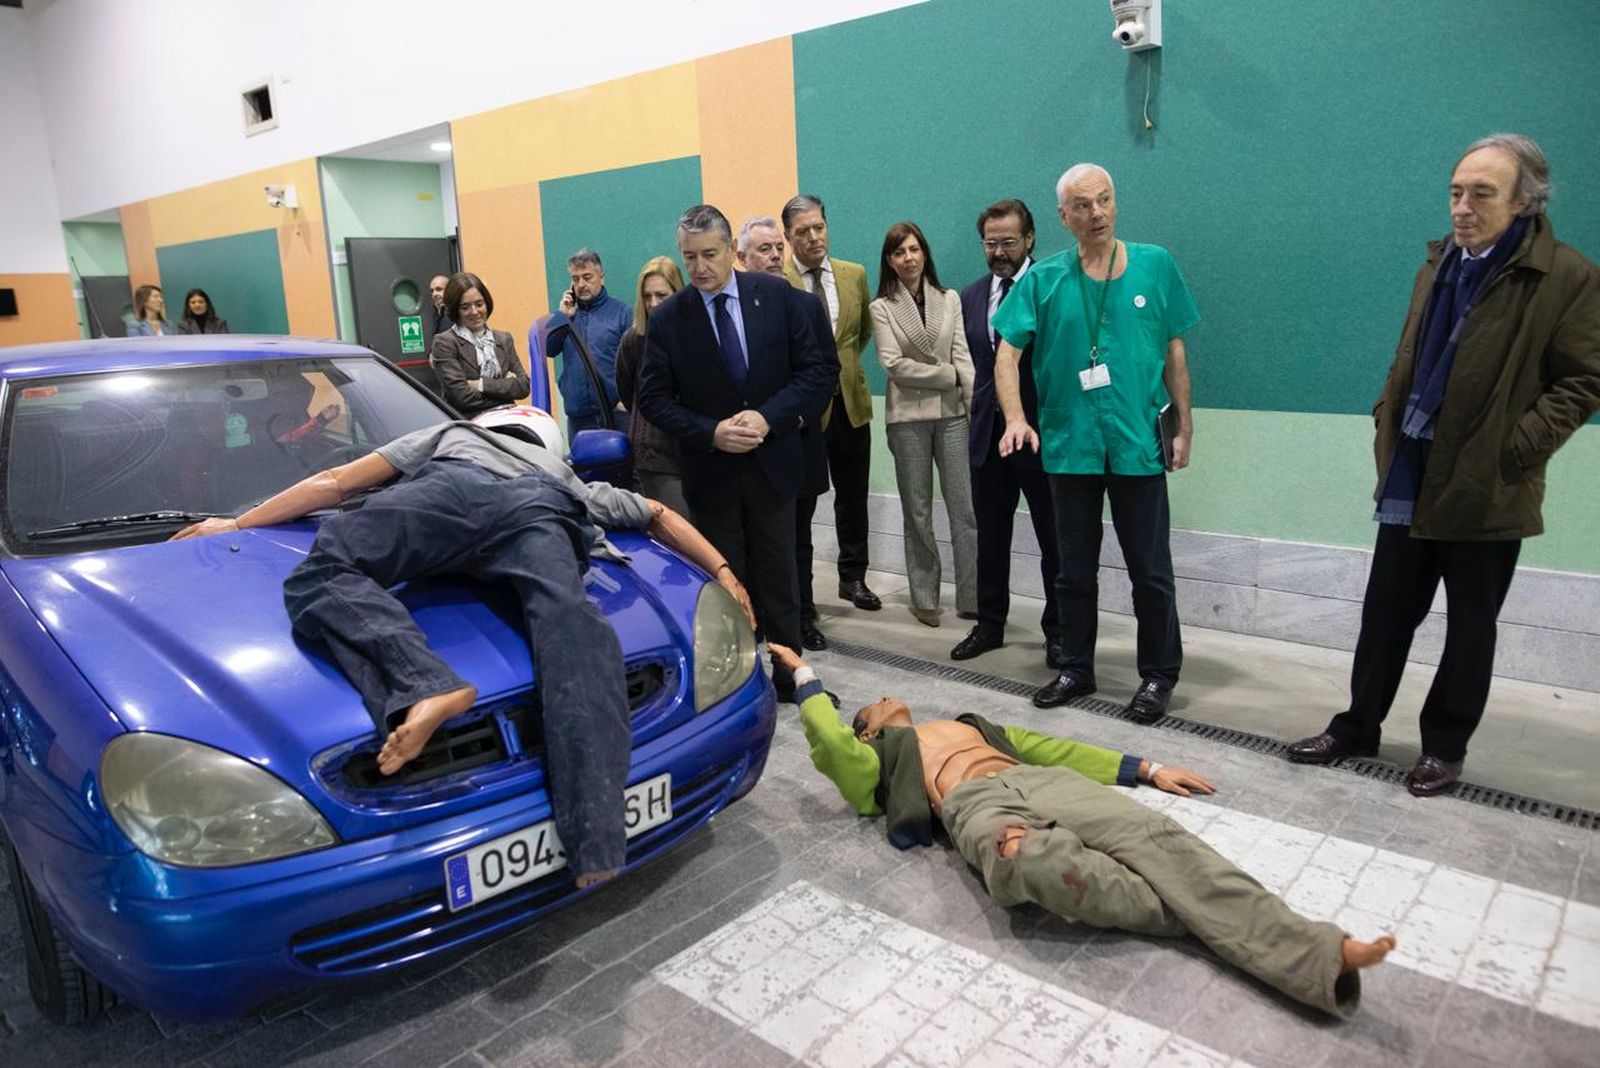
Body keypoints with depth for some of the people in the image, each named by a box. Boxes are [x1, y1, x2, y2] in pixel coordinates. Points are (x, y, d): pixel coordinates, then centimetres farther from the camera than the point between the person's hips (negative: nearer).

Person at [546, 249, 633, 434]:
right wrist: (562, 316, -4)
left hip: (616, 410, -3)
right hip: (578, 413, 4)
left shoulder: (621, 312, 1)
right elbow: (547, 349, 4)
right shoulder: (566, 312, 14)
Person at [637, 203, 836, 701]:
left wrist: (768, 417, -17)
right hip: (710, 472, 0)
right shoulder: (667, 318, -4)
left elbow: (818, 371, -4)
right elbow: (653, 397, -3)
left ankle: (790, 676, 26)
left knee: (778, 580, 11)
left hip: (772, 464, 1)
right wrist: (711, 432, -17)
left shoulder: (778, 296, -3)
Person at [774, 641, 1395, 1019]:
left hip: (1042, 782, 4)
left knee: (1156, 839, -26)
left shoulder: (967, 724, 41)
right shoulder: (877, 756, 28)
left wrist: (1147, 769, 28)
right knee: (1040, 860, -41)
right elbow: (829, 744, 5)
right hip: (975, 804, -4)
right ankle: (1206, 920, -26)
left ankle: (1315, 955, -42)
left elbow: (1054, 748, 35)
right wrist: (806, 678, 21)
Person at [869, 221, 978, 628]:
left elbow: (963, 357, 1)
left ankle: (972, 597, 5)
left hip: (952, 412, 1)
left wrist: (976, 408, -10)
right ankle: (924, 598, 17)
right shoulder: (882, 307, 2)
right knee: (918, 511, 7)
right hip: (908, 416, -1)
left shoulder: (950, 300, 8)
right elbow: (894, 364, -8)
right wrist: (948, 375, -8)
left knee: (965, 507, -2)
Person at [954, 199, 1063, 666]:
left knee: (1054, 540, 6)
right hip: (988, 433, 5)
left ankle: (1058, 631, 19)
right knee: (989, 537, 14)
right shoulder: (971, 296, 10)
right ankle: (989, 624, 27)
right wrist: (977, 414, 11)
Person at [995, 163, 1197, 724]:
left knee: (1150, 571, 6)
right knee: (1075, 570, 13)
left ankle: (1159, 676, 22)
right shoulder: (1044, 279, 0)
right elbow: (1008, 352, -4)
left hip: (1138, 445, -1)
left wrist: (1184, 427, 5)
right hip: (1070, 445, 1)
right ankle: (1076, 668, 28)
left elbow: (1174, 352, 6)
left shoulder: (1155, 265, 2)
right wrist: (1016, 418, -19)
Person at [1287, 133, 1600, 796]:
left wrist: (1516, 446, -16)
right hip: (1411, 479, 5)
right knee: (1385, 612, 11)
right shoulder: (1440, 263, 10)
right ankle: (1358, 727, 23)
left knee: (1470, 626, 9)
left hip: (1487, 489, -5)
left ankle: (1445, 747, 23)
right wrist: (1387, 420, 6)